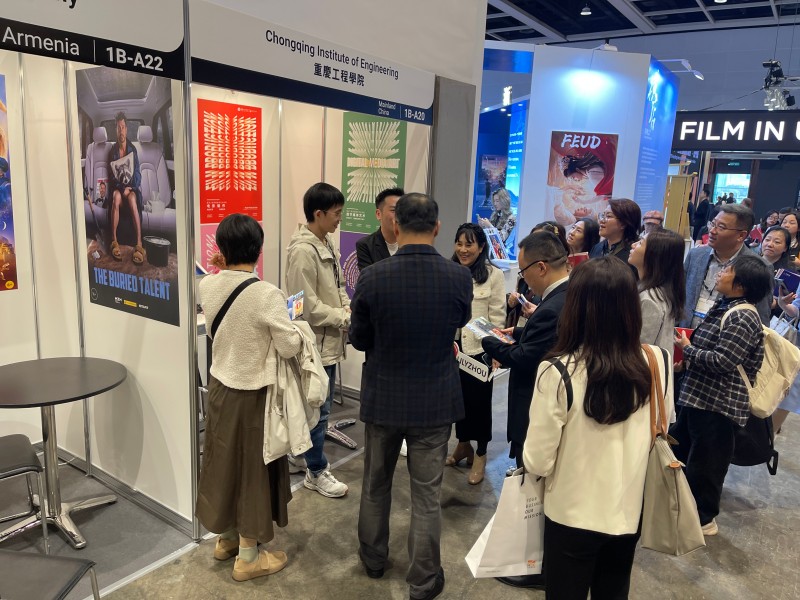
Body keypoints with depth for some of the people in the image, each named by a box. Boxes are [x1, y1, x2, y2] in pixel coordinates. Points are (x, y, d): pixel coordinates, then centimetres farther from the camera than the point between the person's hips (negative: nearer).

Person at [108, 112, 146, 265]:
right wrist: (122, 188, -15)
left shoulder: (133, 149, 7)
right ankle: (114, 241, -41)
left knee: (132, 198, -36)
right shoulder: (112, 151, 6)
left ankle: (139, 244, -48)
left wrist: (131, 188, -12)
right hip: (118, 188, 0)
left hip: (132, 188, 0)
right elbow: (112, 177, 3)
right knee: (116, 196, -36)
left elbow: (137, 174, 5)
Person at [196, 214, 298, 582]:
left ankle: (226, 538, 39)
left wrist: (222, 268, 18)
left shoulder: (207, 286, -5)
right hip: (254, 393, -6)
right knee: (253, 468, 8)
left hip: (220, 386, 6)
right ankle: (248, 557, 23)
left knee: (224, 461, 20)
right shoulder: (267, 294, -23)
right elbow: (290, 348, -21)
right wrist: (296, 329, 0)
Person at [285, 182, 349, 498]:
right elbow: (307, 306, -23)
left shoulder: (327, 243, 8)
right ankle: (316, 471, 19)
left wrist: (349, 308, -1)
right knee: (318, 409, 3)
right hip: (316, 341, -9)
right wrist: (344, 318, -16)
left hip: (329, 339, 9)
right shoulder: (303, 251, -21)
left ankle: (300, 455, 38)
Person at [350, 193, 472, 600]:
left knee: (375, 485, 22)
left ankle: (373, 559, 41)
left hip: (383, 398, 0)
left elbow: (358, 340, -3)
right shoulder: (460, 277, -14)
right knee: (426, 495, 13)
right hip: (435, 400, 0)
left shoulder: (372, 277, -17)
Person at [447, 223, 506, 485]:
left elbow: (497, 316, -7)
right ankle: (463, 445, 36)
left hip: (480, 350, -3)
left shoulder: (494, 275, -6)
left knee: (479, 400, 8)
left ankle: (480, 454, 25)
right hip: (453, 347, 4)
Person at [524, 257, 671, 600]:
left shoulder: (558, 372, -26)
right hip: (629, 513, 4)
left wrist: (532, 458, 4)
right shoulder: (657, 362, -13)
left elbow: (537, 462, -18)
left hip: (572, 516, -3)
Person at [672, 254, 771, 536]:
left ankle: (703, 518, 26)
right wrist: (687, 363, 5)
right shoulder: (723, 307, 9)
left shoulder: (742, 318, -22)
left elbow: (721, 362, -27)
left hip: (718, 404, -10)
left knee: (705, 462, 6)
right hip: (699, 396, 10)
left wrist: (687, 349, -14)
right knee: (678, 448, 21)